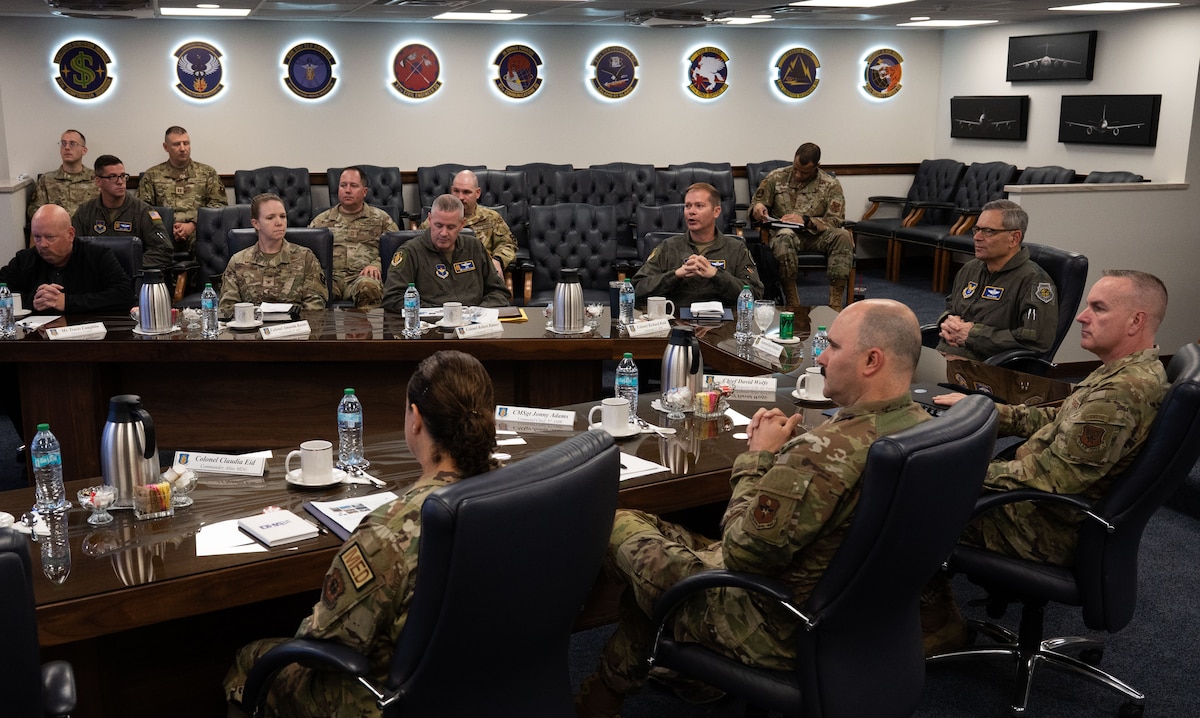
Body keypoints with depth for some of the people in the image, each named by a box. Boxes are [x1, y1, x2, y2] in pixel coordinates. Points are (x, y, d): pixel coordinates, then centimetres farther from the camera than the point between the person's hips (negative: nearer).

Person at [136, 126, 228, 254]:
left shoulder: (207, 173, 19)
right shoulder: (152, 175, 19)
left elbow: (220, 204, 8)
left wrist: (193, 225, -8)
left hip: (197, 231, 0)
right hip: (164, 233, 0)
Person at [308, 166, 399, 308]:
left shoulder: (380, 218, 20)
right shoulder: (321, 220, 25)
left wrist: (377, 265, -8)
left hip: (362, 275, -1)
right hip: (331, 276, 1)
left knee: (368, 286, -39)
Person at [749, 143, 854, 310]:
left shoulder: (830, 185, 3)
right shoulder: (776, 177, 6)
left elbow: (835, 221, -4)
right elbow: (754, 204, 13)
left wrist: (805, 220, -20)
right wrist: (757, 208, -14)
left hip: (816, 234, 1)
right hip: (785, 232, -1)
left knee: (843, 236, -31)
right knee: (784, 237, -39)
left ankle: (836, 303, -33)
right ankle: (791, 302, -35)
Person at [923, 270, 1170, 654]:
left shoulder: (1119, 395, -30)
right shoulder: (1139, 372, 3)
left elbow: (1048, 479, -30)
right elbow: (1060, 421, 13)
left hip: (1048, 529, -10)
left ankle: (939, 622, 13)